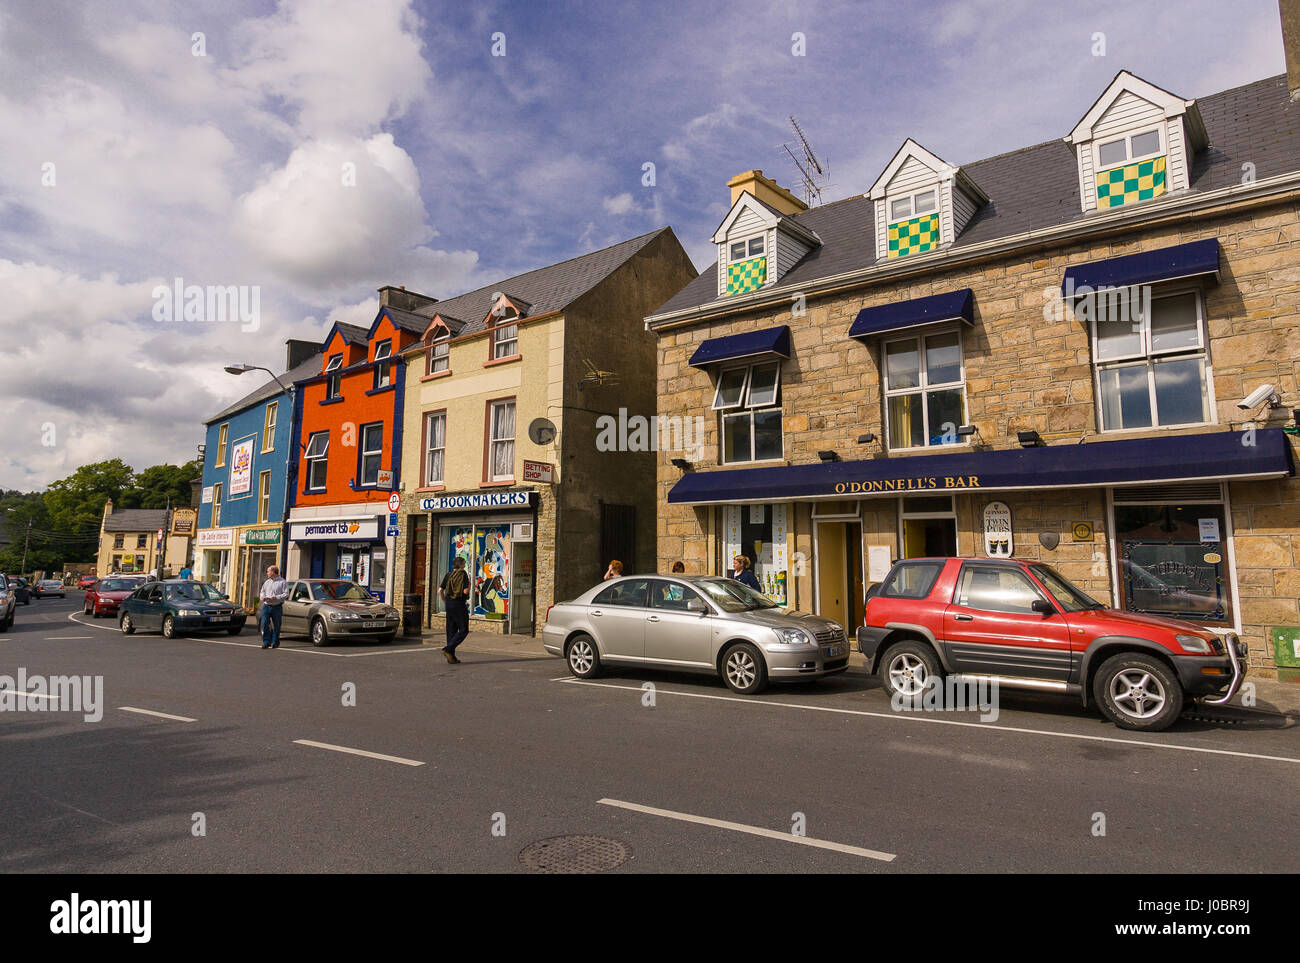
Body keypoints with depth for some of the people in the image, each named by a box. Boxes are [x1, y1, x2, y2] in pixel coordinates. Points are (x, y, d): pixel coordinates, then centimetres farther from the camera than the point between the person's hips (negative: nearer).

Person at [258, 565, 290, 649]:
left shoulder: (282, 582, -1)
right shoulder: (267, 582, 17)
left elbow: (286, 594, -6)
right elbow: (262, 591, 23)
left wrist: (276, 597, -19)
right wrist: (262, 596, 1)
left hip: (277, 607, -4)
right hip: (266, 606, 4)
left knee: (276, 626, 3)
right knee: (264, 624, -6)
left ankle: (275, 642, 13)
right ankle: (266, 642, 0)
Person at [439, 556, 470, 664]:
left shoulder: (448, 575, 9)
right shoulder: (463, 574, -9)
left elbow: (440, 591, 4)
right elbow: (465, 591, -17)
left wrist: (445, 602, 15)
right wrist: (469, 584, 3)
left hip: (449, 604, 7)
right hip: (459, 604, -7)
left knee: (451, 630, 10)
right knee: (463, 630, 2)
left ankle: (451, 656, 12)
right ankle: (448, 649, -10)